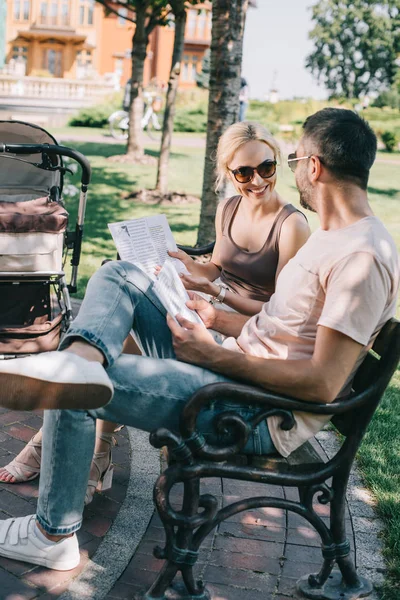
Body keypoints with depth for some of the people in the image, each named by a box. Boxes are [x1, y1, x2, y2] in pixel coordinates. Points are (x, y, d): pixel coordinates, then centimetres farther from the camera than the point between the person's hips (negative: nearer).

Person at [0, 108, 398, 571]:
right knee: (118, 275, 4)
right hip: (233, 369, 10)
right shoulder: (333, 234, 14)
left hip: (264, 415, -10)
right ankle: (81, 359, -26)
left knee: (75, 397, -16)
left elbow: (323, 383, -24)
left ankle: (54, 536, 4)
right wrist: (216, 319, 12)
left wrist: (214, 355, -19)